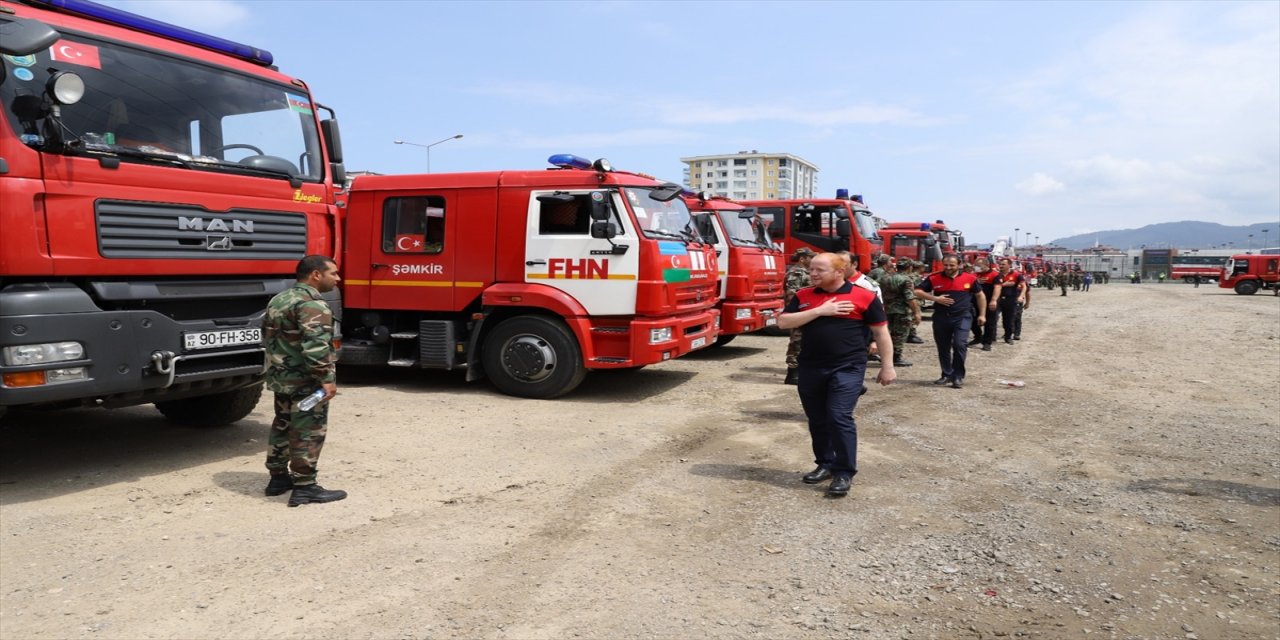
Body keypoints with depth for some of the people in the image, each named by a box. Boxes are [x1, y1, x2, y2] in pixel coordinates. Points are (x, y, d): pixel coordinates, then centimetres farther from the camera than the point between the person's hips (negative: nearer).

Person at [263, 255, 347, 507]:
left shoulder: (278, 300, 14)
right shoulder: (312, 305, -19)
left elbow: (268, 335, 23)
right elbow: (315, 345, -28)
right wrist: (326, 378, -25)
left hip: (280, 377, 10)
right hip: (305, 381, -10)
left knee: (282, 426, 19)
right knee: (308, 432, -4)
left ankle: (278, 477, 28)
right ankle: (304, 487, -1)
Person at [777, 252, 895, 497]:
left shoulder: (864, 296, -4)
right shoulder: (803, 296, 6)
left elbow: (881, 332, 1)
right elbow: (783, 322, -5)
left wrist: (887, 366, -1)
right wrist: (819, 311, -13)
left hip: (847, 368, -4)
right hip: (810, 368, 5)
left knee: (840, 417, -12)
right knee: (817, 420, 12)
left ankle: (844, 472, -1)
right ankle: (825, 464, 28)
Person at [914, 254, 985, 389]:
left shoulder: (969, 278, 0)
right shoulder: (934, 278, -1)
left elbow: (980, 295, 12)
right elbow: (918, 292, 1)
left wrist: (982, 314, 9)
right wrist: (935, 298, -11)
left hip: (962, 317, -2)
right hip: (941, 317, 2)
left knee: (959, 344, -16)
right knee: (943, 348, 10)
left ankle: (958, 377, -3)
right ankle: (947, 375, 26)